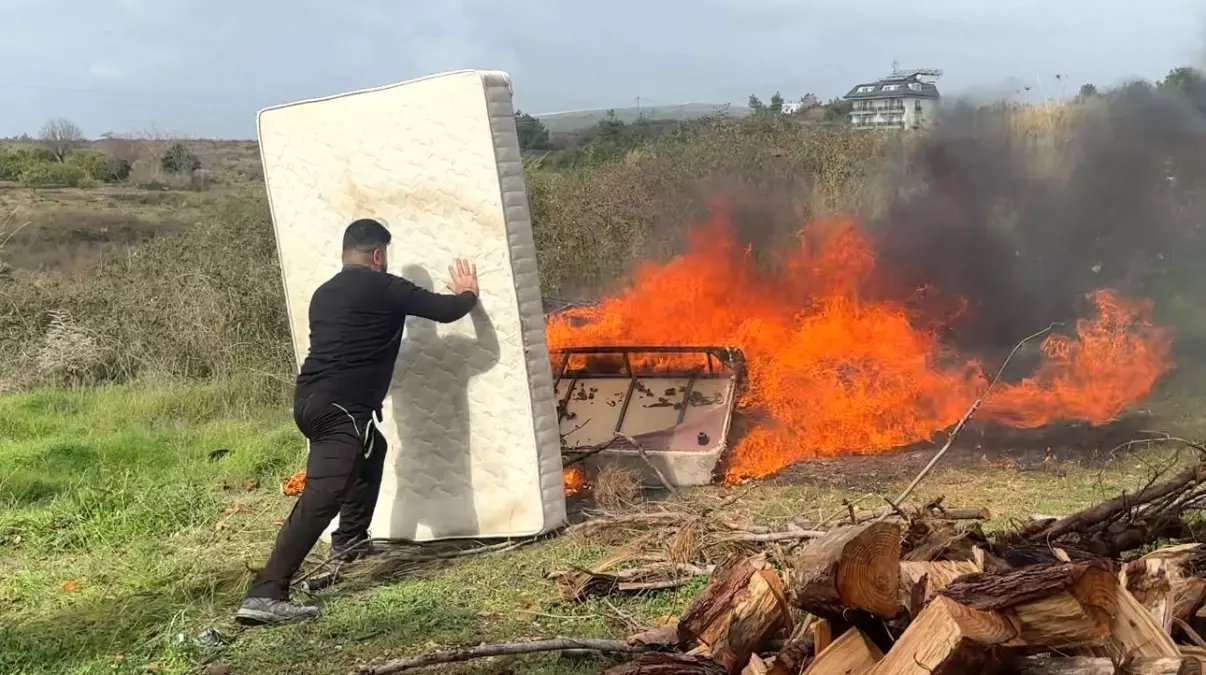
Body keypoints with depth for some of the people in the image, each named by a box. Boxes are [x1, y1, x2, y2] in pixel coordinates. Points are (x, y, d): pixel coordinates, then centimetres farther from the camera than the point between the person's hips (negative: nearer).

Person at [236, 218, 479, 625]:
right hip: (340, 408, -9)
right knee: (322, 497, -17)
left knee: (372, 449, 33)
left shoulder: (324, 294, 20)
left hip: (310, 400, 9)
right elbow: (446, 311, 2)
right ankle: (265, 595, -26)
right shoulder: (384, 288, -1)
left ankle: (349, 541, 39)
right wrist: (467, 293, 25)